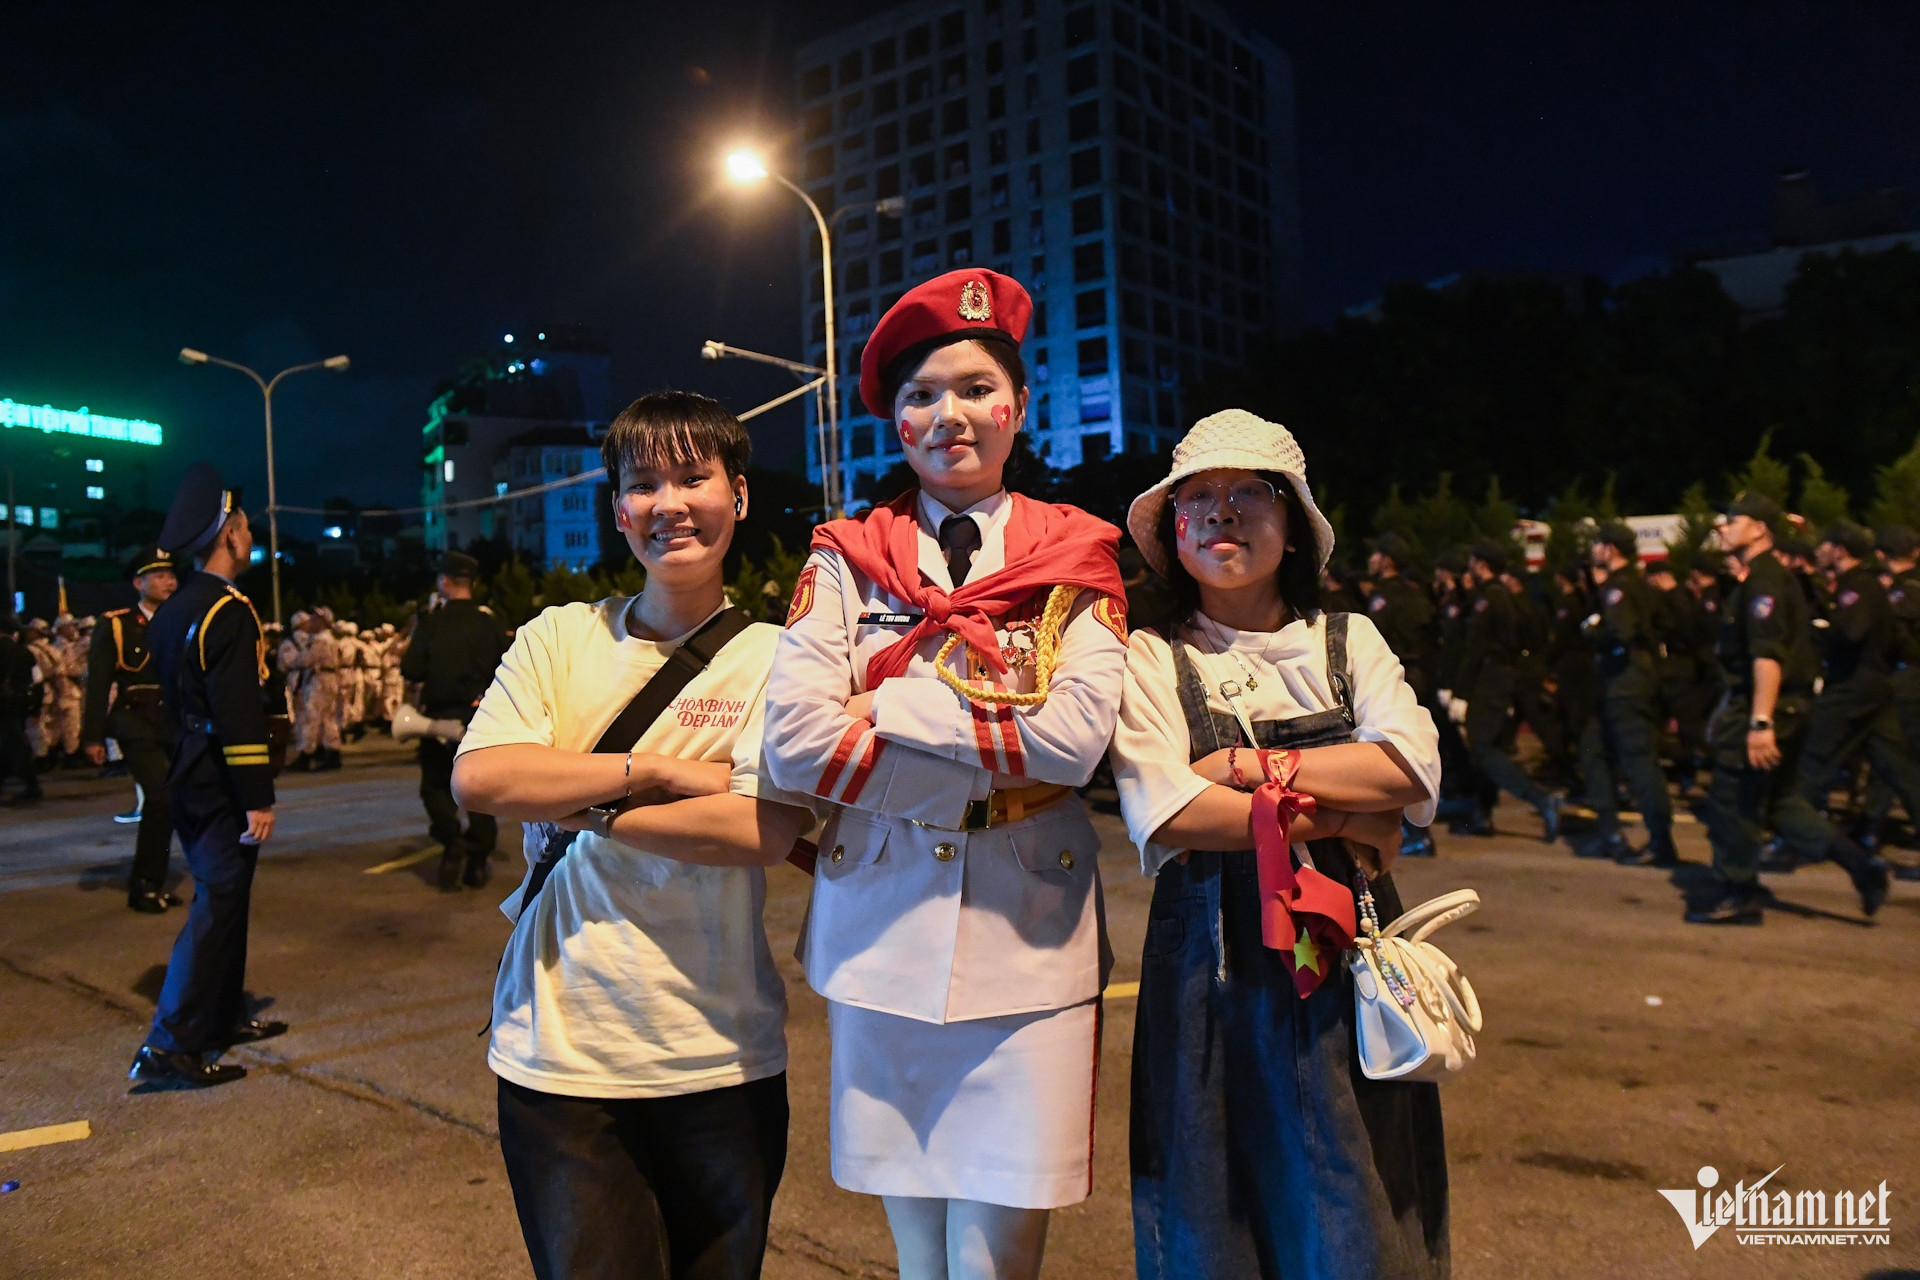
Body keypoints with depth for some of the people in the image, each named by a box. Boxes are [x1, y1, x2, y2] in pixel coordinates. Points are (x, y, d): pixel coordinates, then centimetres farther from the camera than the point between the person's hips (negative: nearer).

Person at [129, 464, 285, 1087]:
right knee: (218, 904, -4)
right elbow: (240, 713, -22)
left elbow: (172, 697, 17)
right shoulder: (229, 610, -17)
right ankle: (170, 1045, -2)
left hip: (188, 777, 10)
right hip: (221, 786, -10)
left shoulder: (170, 611, 12)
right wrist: (258, 799, -21)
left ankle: (224, 1016, 29)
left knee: (221, 897, 18)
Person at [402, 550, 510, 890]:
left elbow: (411, 671, -12)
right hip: (483, 720, 2)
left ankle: (452, 841, -9)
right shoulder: (492, 623, -1)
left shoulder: (430, 622, -8)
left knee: (436, 785, 13)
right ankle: (477, 860, 9)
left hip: (439, 719, -2)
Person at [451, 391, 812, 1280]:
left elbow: (763, 832, -17)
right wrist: (659, 771, -14)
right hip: (558, 1048, 1)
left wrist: (580, 805, -13)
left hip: (718, 1057, -1)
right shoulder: (559, 637, 4)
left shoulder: (774, 658, -4)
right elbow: (477, 776, -10)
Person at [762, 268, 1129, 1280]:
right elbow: (795, 738, -12)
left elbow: (1078, 735, -13)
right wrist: (998, 761, -13)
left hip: (1028, 932, -1)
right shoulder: (847, 558, 2)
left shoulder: (1075, 557, 2)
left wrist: (887, 704, -14)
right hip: (883, 927, 1)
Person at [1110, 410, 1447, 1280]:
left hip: (1348, 952, 2)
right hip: (1212, 958, -2)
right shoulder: (1150, 659, 0)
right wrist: (1339, 818, -10)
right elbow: (1164, 812, -14)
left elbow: (1413, 770, -6)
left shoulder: (1348, 641, 9)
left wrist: (1247, 765, -12)